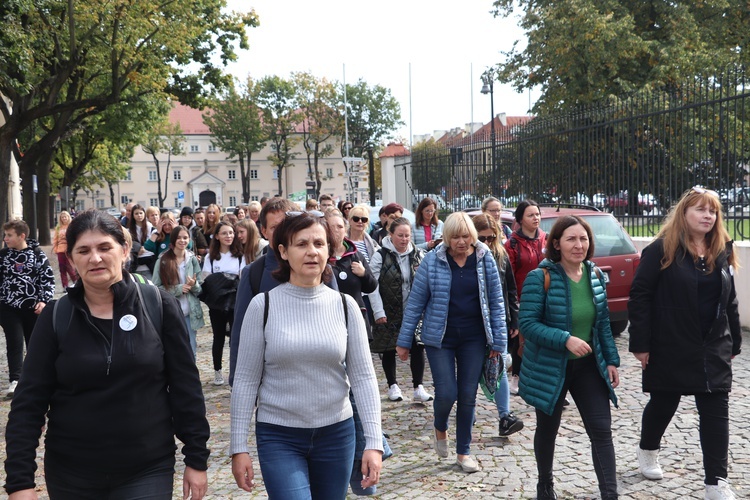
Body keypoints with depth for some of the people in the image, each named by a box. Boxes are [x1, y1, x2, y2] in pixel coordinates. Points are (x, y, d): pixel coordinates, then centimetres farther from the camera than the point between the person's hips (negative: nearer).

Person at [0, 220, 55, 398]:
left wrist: (44, 300, -12)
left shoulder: (37, 254, -4)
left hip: (33, 307, 0)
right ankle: (15, 380, -7)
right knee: (14, 342, -7)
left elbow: (48, 278, -3)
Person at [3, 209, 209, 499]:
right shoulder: (55, 318, -3)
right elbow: (29, 402, -3)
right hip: (70, 475, 2)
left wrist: (197, 459, -2)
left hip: (148, 470, -1)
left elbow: (186, 387, -3)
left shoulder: (159, 306, -7)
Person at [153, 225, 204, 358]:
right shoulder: (162, 261, -4)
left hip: (190, 313, 2)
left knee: (191, 351, 7)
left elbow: (200, 288, 7)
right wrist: (178, 289, -16)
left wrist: (194, 285, -15)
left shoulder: (193, 260, 4)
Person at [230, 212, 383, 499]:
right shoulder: (263, 306, -8)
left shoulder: (345, 305, -3)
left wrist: (374, 442, -9)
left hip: (336, 433, 2)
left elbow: (363, 376, -3)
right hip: (278, 436, -2)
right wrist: (239, 447, -4)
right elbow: (246, 380, -4)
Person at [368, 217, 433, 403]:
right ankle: (392, 386, 25)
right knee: (389, 350, 9)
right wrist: (379, 312, -15)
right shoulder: (380, 256, -9)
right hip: (389, 313, -2)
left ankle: (419, 387, 7)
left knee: (417, 348, -1)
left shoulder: (418, 255, 4)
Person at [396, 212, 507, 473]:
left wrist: (498, 341, -1)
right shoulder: (432, 261, -7)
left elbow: (496, 302, 2)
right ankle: (440, 429, 28)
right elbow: (415, 302, -3)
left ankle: (464, 451, 23)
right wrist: (404, 341, -2)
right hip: (440, 338, -2)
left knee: (468, 395, 6)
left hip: (473, 339, 2)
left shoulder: (485, 259, -3)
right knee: (446, 393, -6)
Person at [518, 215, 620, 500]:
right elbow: (527, 322, -19)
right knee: (547, 430, 15)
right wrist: (565, 340, -28)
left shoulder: (595, 275, 1)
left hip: (589, 366, 4)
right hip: (550, 367, -4)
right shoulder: (540, 278, -17)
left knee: (602, 431, -1)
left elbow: (603, 322, 9)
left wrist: (611, 360, 7)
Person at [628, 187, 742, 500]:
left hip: (713, 350, 4)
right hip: (670, 348, -4)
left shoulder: (722, 251, 7)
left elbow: (729, 301, 14)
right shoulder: (662, 249, -11)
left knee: (716, 413, 1)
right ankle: (648, 450, 40)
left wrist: (733, 343, 14)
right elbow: (640, 296, -13)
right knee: (663, 404, 13)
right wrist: (640, 343, -16)